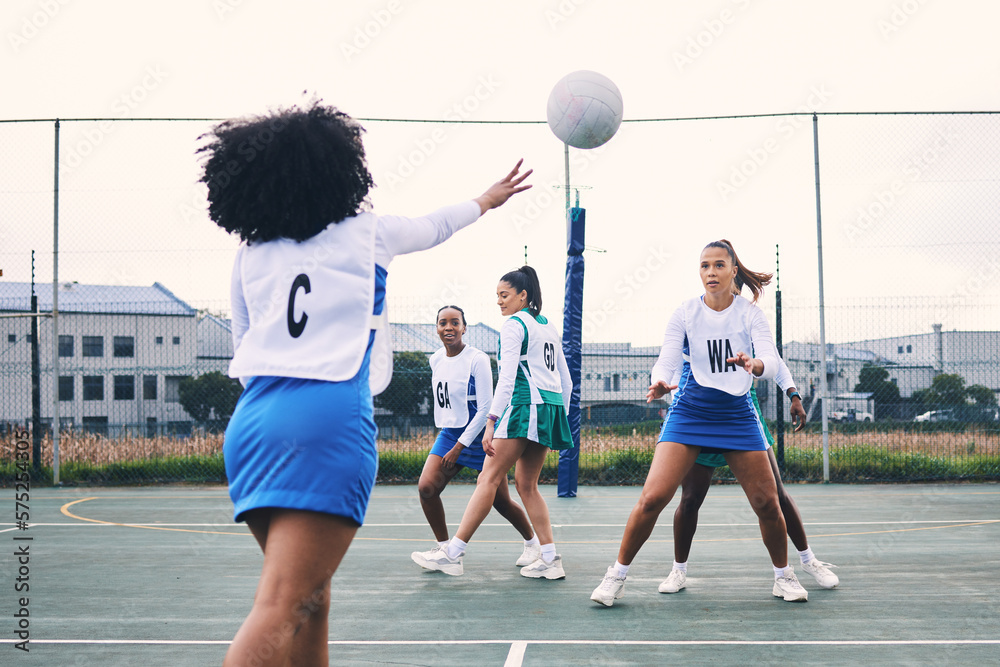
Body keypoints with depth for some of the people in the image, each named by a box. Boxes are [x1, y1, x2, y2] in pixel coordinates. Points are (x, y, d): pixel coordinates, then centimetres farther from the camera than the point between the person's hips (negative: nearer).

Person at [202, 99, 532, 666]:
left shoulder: (250, 255, 18)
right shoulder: (364, 232, 10)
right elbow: (434, 226, 29)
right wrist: (489, 198, 48)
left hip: (252, 421, 6)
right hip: (329, 418, -5)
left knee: (311, 599, 19)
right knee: (282, 609, -14)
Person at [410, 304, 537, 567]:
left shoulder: (477, 359, -17)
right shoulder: (436, 360, 3)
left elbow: (485, 408, -17)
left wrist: (458, 447, -18)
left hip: (479, 436, -6)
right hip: (449, 433, 6)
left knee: (500, 501, 2)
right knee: (426, 487, -12)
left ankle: (532, 542, 27)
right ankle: (445, 549, 4)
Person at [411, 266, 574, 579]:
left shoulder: (514, 324, -5)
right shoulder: (549, 327, 20)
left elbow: (507, 378, -15)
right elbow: (566, 380, 20)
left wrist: (491, 422, -18)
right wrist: (559, 418, 25)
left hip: (526, 405, -8)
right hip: (551, 407, 9)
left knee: (489, 478, -8)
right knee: (526, 484, 11)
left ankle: (453, 553, -9)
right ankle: (550, 559, 6)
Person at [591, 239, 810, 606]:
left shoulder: (750, 313, -3)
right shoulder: (685, 312, -3)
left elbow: (771, 361, -15)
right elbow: (667, 358, -10)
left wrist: (755, 364, -39)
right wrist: (659, 381, -34)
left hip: (738, 415, 1)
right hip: (689, 413, -1)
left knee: (767, 503, -2)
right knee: (652, 497, -14)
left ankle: (783, 575, 23)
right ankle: (617, 575, 2)